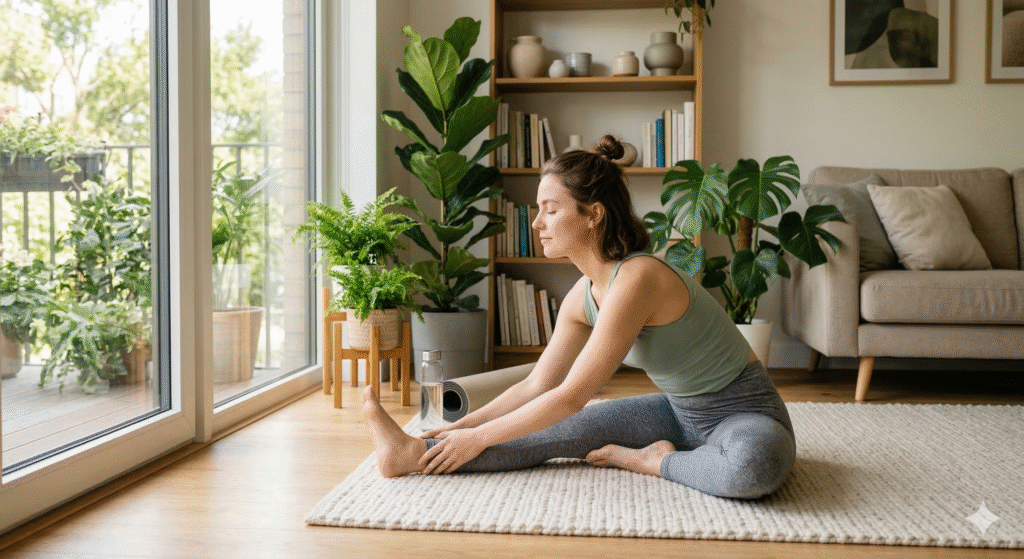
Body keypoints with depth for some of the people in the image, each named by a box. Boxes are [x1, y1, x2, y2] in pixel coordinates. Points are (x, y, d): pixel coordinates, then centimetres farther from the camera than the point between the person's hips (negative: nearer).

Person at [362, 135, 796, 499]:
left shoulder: (637, 278, -29)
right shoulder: (583, 295, -2)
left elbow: (570, 397, -25)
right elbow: (537, 386, 7)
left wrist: (478, 438, -17)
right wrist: (460, 428, 2)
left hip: (745, 413, -7)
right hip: (681, 411, 7)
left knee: (753, 465, -41)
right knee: (562, 432, -5)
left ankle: (654, 460, -14)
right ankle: (415, 453, -4)